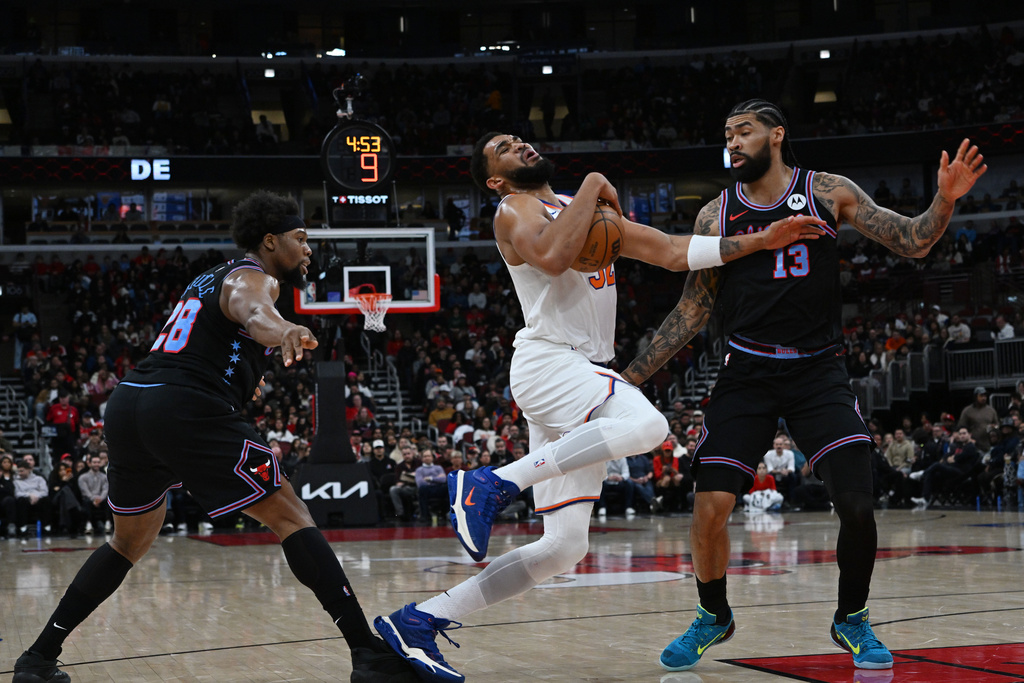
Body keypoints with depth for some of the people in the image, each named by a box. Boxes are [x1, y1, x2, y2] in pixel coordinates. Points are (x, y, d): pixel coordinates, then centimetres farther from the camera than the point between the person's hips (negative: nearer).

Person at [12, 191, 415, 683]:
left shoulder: (211, 278, 28)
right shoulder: (254, 277, 1)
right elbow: (250, 309, -26)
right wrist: (283, 332, -47)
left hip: (126, 403, 9)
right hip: (185, 409, -9)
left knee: (130, 541, 25)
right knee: (290, 517, -5)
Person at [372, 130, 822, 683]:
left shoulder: (589, 210, 25)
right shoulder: (515, 210, 1)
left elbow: (673, 252, 21)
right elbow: (553, 256, -23)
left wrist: (761, 241, 12)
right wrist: (592, 185, -8)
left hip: (583, 376, 8)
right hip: (546, 361, -8)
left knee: (563, 548, 2)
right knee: (647, 426, -36)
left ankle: (420, 620, 4)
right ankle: (491, 484, -29)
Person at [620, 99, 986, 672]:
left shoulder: (828, 192, 2)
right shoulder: (716, 215, 6)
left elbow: (913, 242, 1)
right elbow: (692, 312, 10)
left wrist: (945, 200, -19)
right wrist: (630, 377, 6)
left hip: (820, 371, -1)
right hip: (748, 372, 1)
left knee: (857, 505, -12)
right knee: (711, 507, -10)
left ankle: (852, 621, 14)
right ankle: (714, 618, 17)